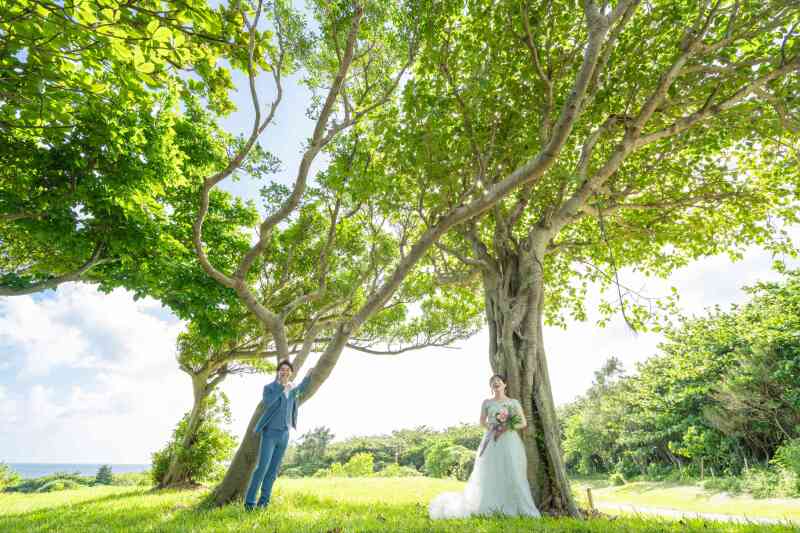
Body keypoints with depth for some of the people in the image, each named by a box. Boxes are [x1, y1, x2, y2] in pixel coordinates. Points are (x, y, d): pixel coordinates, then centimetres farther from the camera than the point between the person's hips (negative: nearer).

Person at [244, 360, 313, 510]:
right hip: (270, 433, -5)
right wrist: (282, 388, -27)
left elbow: (301, 390, 33)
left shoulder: (292, 390, 8)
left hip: (284, 435, 5)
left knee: (273, 469, 7)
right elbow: (267, 403, -25)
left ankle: (263, 501, 14)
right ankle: (249, 501, 1)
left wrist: (308, 376, 23)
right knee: (262, 467, -10)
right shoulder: (269, 387, -6)